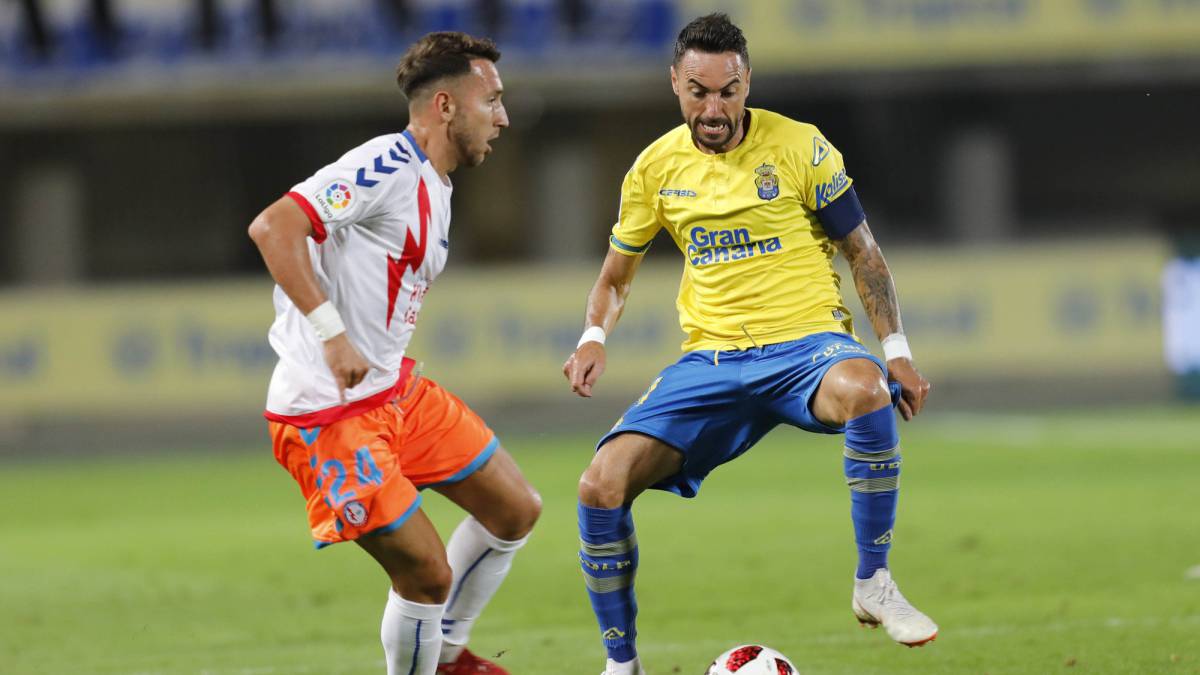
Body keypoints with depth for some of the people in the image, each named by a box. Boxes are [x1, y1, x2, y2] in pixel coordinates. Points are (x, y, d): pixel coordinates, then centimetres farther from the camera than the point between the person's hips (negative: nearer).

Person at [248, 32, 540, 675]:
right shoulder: (387, 166, -17)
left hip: (394, 390, 10)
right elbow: (272, 227, -28)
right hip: (326, 411, -10)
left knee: (515, 511, 13)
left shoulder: (433, 188, 14)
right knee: (427, 573, -11)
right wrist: (330, 334, -32)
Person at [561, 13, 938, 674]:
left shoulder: (799, 147, -2)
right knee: (602, 484, -17)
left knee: (862, 390, -41)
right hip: (711, 359, 3)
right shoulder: (656, 167, 6)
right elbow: (615, 276, 19)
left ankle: (873, 584, -23)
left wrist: (896, 351, -3)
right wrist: (594, 337, -1)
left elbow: (862, 253, 5)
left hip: (805, 343, -3)